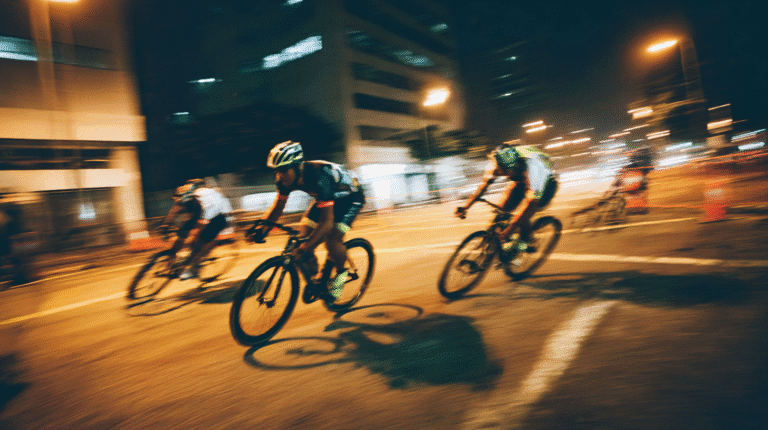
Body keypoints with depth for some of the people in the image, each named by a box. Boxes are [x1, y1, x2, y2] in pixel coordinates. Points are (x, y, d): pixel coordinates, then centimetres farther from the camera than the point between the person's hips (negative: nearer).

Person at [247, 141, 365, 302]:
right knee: (305, 232, -6)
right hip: (328, 198, 7)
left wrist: (305, 248, -51)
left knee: (332, 238, -24)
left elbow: (327, 221, -43)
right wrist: (262, 229, -25)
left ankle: (341, 273, 5)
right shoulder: (286, 178, -19)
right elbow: (278, 206, -9)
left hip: (350, 197, -7)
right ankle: (314, 277, 14)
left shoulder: (319, 178, -40)